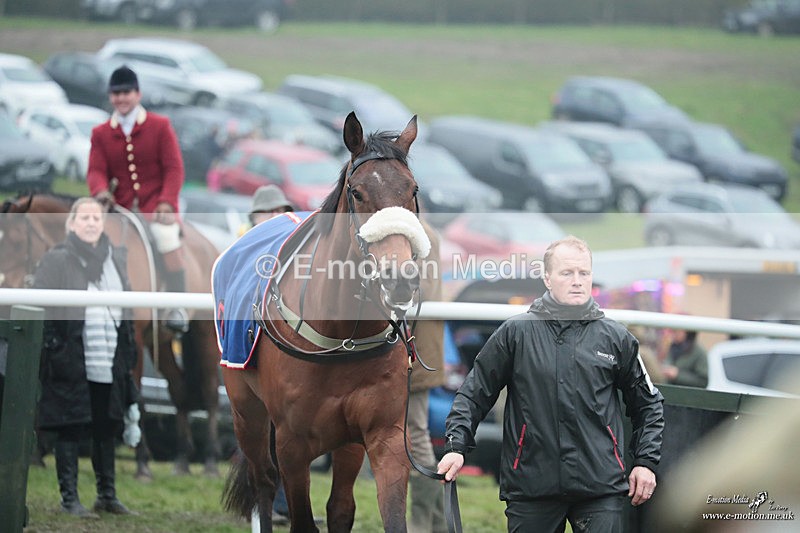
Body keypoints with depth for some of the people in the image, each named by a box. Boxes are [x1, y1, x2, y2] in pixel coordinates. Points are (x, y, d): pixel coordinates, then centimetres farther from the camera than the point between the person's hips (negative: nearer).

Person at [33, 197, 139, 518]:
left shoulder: (114, 259, 13)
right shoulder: (57, 260, -4)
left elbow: (126, 307, 20)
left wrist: (128, 352, 16)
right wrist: (49, 348, -12)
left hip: (109, 363, 5)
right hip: (72, 360, -5)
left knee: (106, 429, 11)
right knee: (70, 429, -2)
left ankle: (107, 494, 21)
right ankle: (69, 498, 4)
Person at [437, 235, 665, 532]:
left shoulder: (616, 338, 8)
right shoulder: (516, 333, 4)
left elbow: (648, 404, 18)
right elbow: (474, 393, 9)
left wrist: (646, 461, 9)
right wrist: (457, 446, -3)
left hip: (602, 488, 1)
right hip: (530, 484, 0)